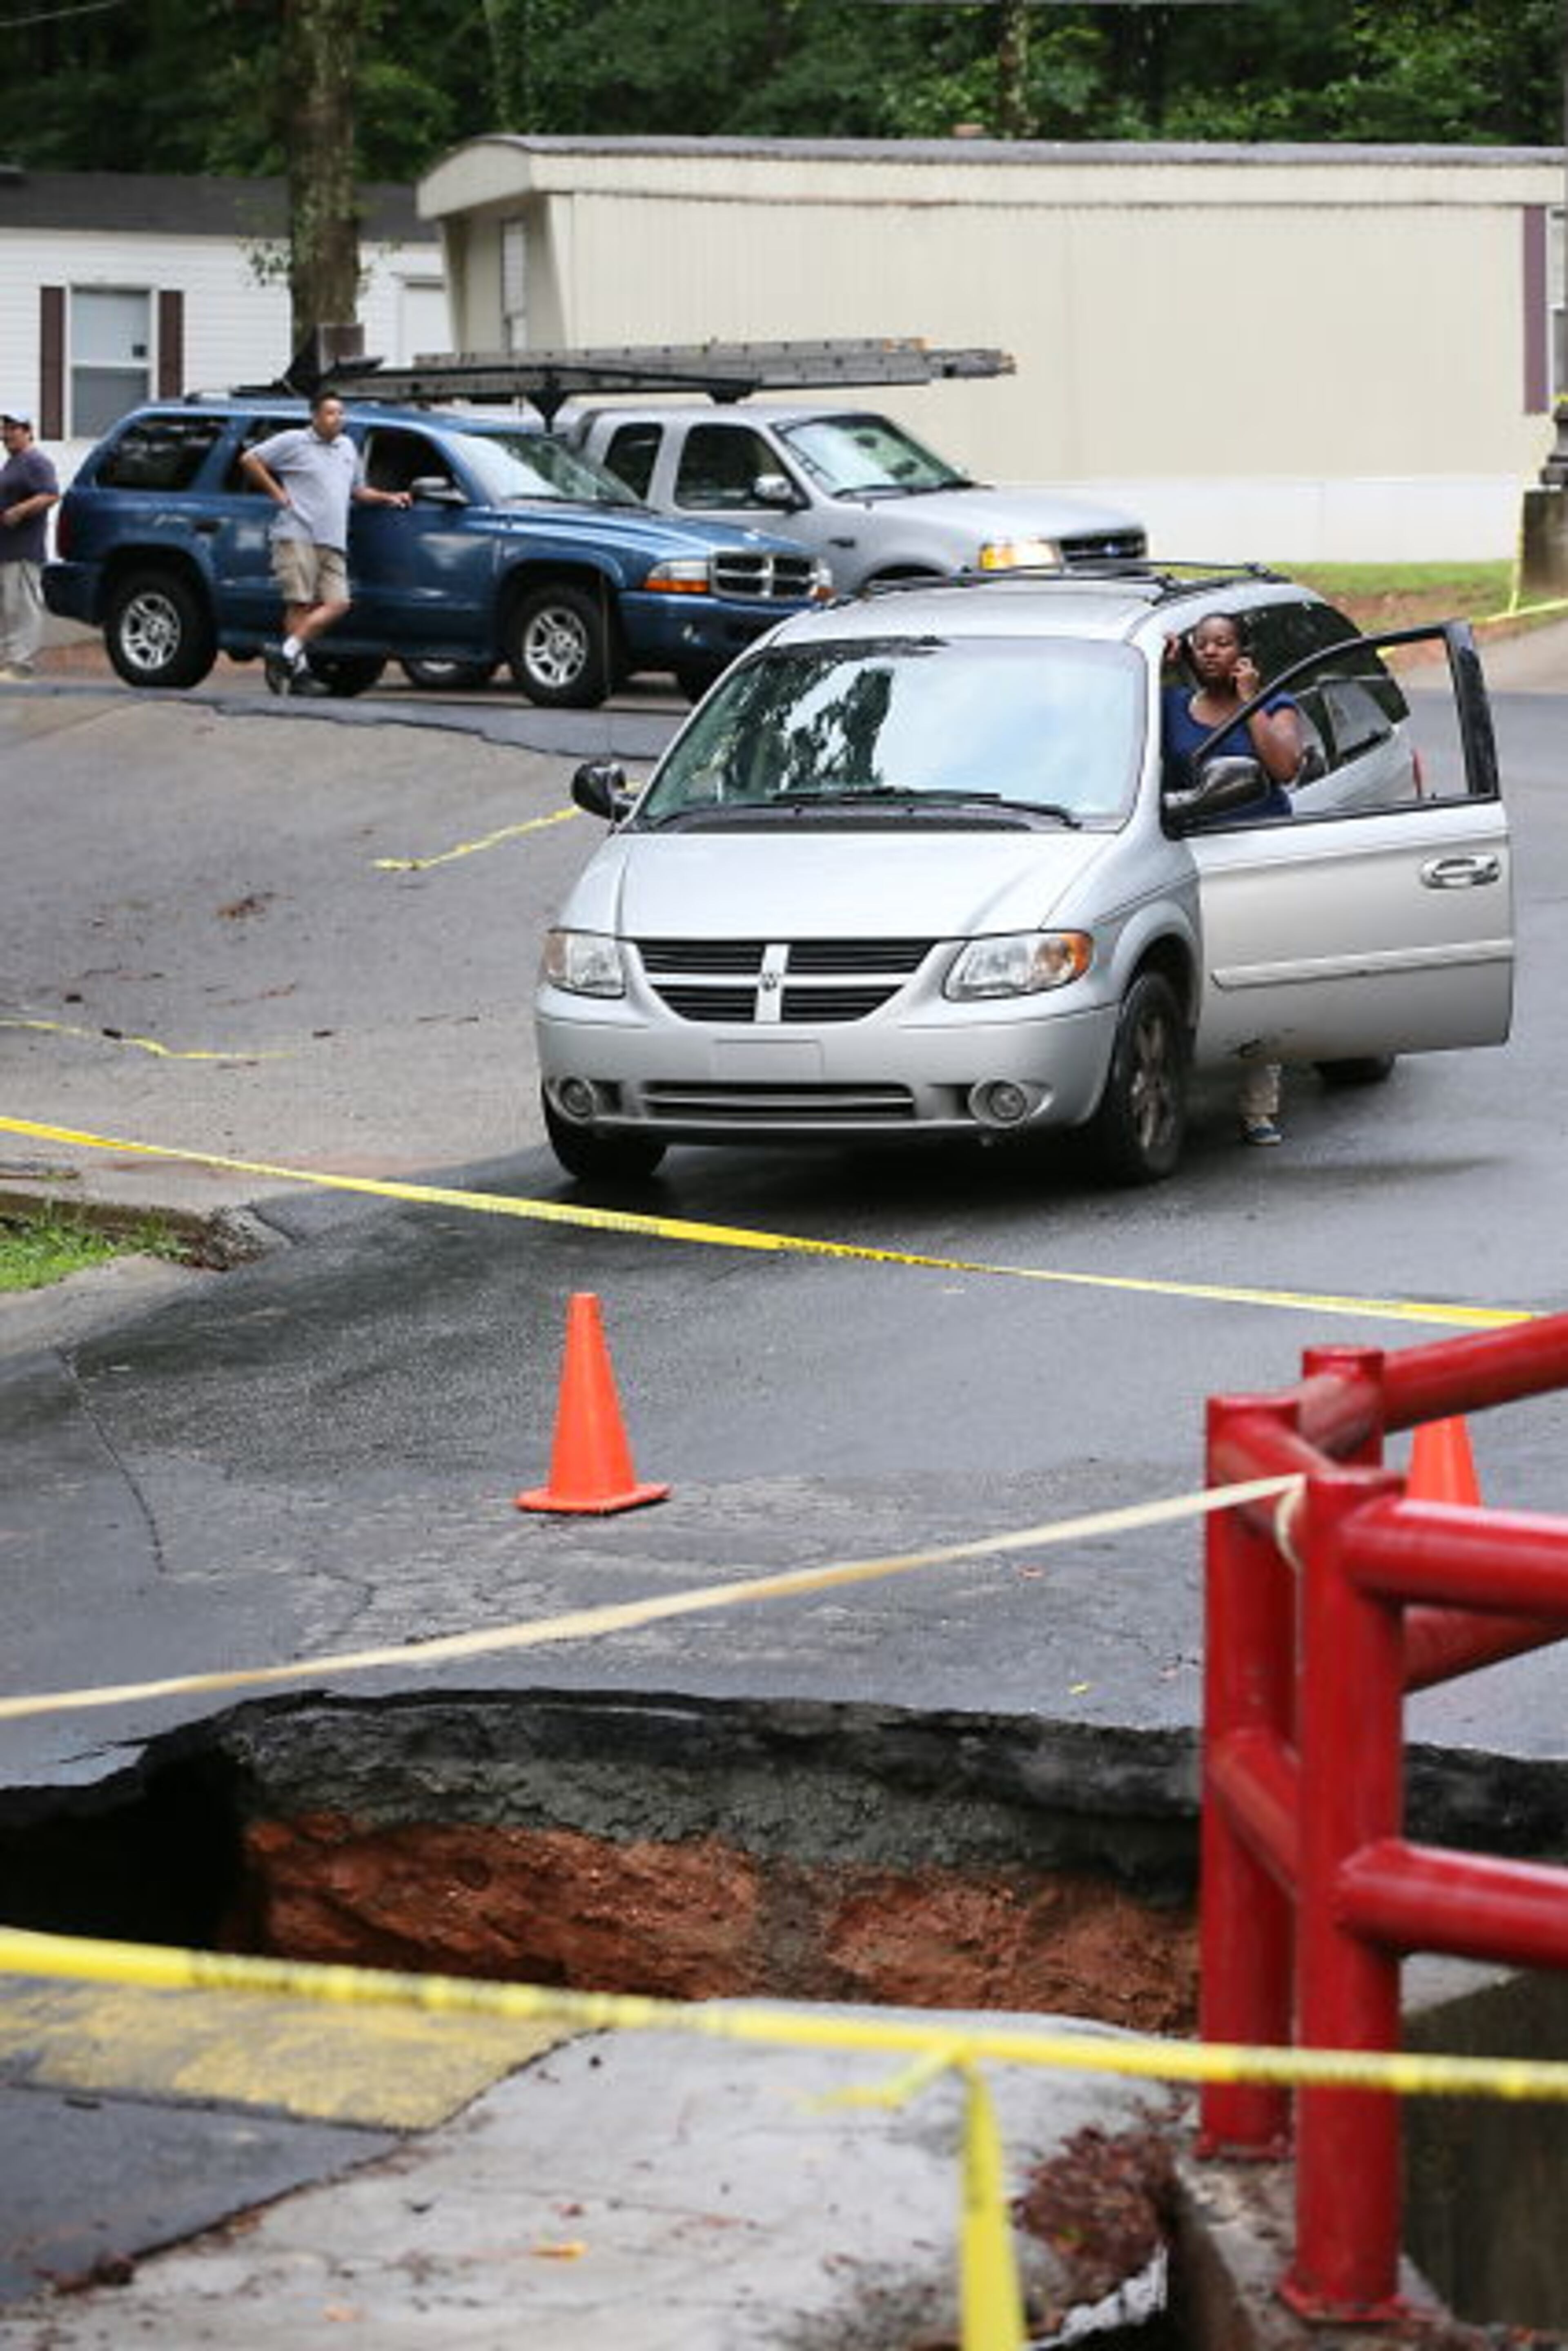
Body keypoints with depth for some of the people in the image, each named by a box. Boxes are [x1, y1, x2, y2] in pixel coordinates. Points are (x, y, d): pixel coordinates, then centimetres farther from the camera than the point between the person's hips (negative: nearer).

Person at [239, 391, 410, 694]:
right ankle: (299, 669, -12)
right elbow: (250, 460, 2)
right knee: (301, 604, -12)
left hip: (333, 543, 6)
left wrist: (388, 498, 18)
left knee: (337, 604, -9)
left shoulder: (347, 448, 23)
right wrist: (277, 493, -2)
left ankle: (288, 652, -10)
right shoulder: (294, 442, 3)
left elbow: (358, 491, 34)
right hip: (298, 536, -6)